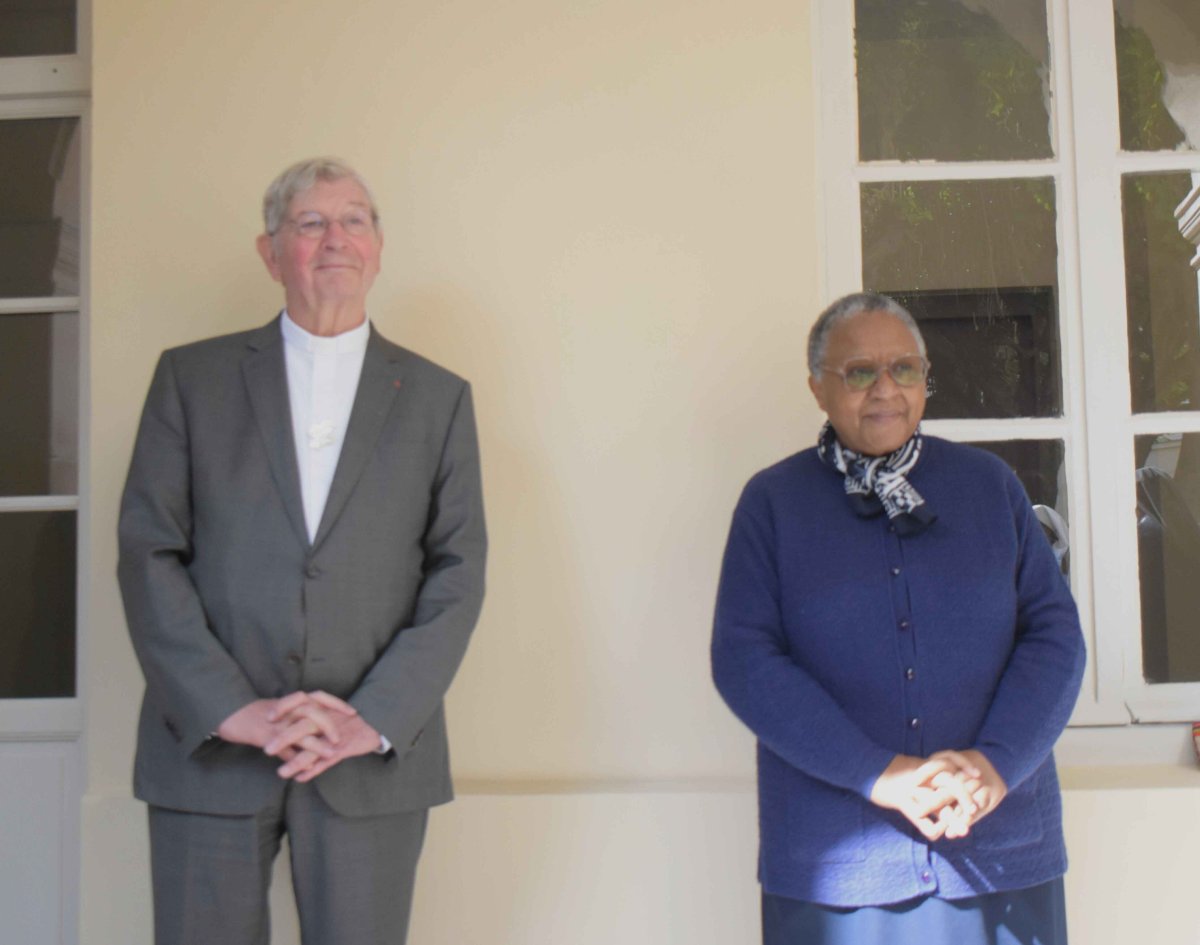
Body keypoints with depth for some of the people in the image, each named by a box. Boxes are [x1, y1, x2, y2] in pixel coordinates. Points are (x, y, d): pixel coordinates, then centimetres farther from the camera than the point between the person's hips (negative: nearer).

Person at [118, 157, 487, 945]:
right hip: (209, 747, 0)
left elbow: (458, 576, 2)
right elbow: (148, 554, 0)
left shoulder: (438, 399, 8)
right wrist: (232, 710, -10)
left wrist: (376, 719, -10)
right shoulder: (191, 377, 7)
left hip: (376, 756, 0)